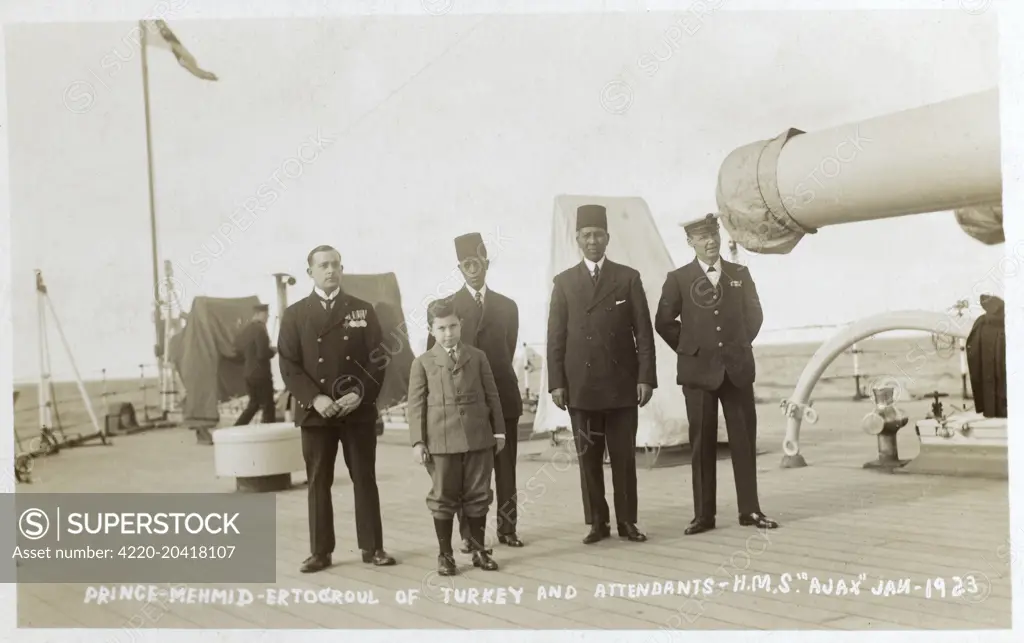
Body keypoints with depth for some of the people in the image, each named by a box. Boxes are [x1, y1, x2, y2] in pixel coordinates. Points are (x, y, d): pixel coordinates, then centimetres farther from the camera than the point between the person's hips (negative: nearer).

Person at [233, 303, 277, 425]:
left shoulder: (244, 329, 9)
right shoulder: (260, 329, -18)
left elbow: (239, 349, 19)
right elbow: (263, 353, -24)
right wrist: (273, 351, -6)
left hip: (249, 373, 8)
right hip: (261, 374, -8)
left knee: (253, 404, 19)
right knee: (268, 406, 2)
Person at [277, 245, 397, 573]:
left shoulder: (362, 310, 7)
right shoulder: (295, 314, 5)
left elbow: (378, 359, 3)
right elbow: (289, 365, -1)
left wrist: (361, 394, -12)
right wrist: (314, 399, -14)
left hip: (359, 410, 1)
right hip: (315, 411, 0)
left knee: (365, 479, 5)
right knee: (318, 483, 3)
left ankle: (372, 547, 12)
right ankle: (320, 551, 9)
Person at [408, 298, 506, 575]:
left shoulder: (478, 357, 10)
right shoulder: (423, 363, 4)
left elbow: (492, 396, 12)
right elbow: (416, 404, 2)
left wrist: (499, 430, 8)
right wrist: (418, 441, -4)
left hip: (479, 438, 2)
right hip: (441, 441, -2)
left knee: (477, 496, 7)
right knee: (443, 497, 4)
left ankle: (478, 550, 19)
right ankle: (445, 555, 14)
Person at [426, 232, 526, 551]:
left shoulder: (507, 306, 11)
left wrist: (495, 378, 11)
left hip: (502, 396, 2)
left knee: (506, 468, 5)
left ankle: (507, 529, 13)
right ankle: (469, 533, 7)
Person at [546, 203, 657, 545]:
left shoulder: (628, 278, 6)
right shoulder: (564, 282, 8)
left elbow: (643, 332, 3)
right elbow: (556, 336, 5)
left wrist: (646, 376, -5)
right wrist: (556, 382, -2)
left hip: (622, 383, -1)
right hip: (581, 385, 1)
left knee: (624, 456, 3)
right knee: (588, 458, 4)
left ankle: (627, 521, 11)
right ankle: (597, 523, 12)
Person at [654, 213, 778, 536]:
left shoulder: (740, 274, 9)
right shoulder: (678, 279, 1)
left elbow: (754, 314, 15)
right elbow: (664, 322, 2)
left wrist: (740, 344, 8)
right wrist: (690, 349, 2)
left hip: (738, 367, 2)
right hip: (699, 369, -2)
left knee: (745, 440, 4)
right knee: (702, 443, 2)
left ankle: (750, 510, 12)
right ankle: (703, 514, 7)